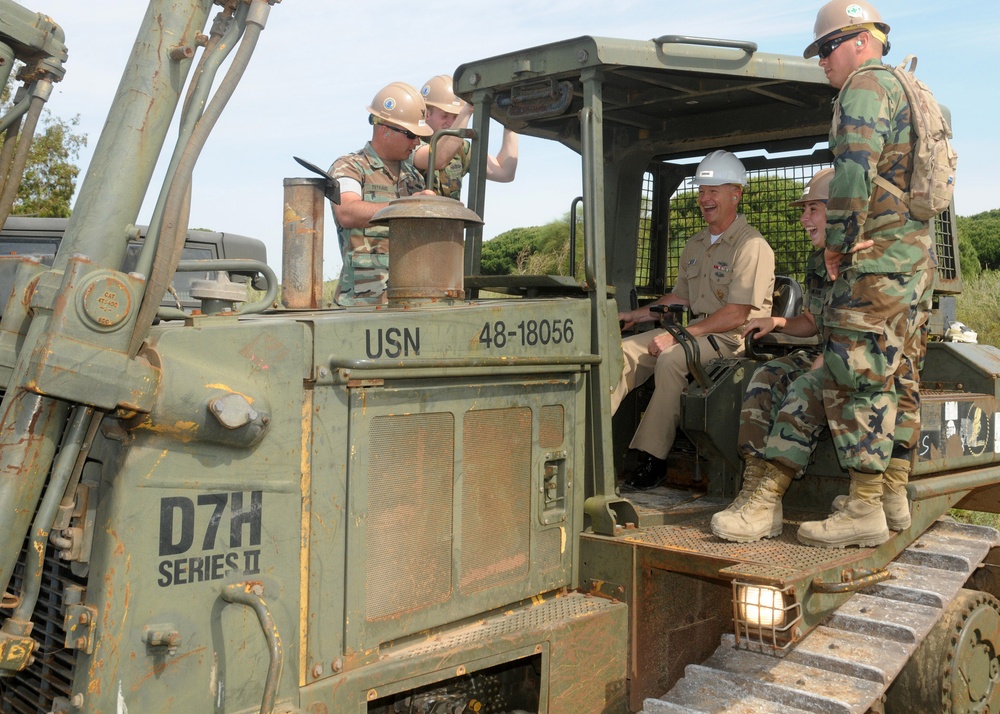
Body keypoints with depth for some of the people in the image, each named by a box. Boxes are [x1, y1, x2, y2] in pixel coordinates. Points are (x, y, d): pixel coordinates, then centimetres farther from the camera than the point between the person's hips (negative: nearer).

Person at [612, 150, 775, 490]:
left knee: (671, 360, -34)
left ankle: (648, 459, -29)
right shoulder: (695, 245, 18)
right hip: (697, 331, 8)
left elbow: (737, 314, -18)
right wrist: (636, 315, 12)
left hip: (735, 338, -8)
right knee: (623, 352, -12)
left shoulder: (752, 246, -11)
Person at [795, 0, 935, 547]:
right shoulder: (908, 93, 23)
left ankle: (864, 510, -8)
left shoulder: (865, 86, -8)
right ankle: (895, 496, 18)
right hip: (917, 254, 10)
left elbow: (854, 173, -23)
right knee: (898, 381, 12)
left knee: (856, 380, -9)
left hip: (877, 260, -10)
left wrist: (838, 243, -14)